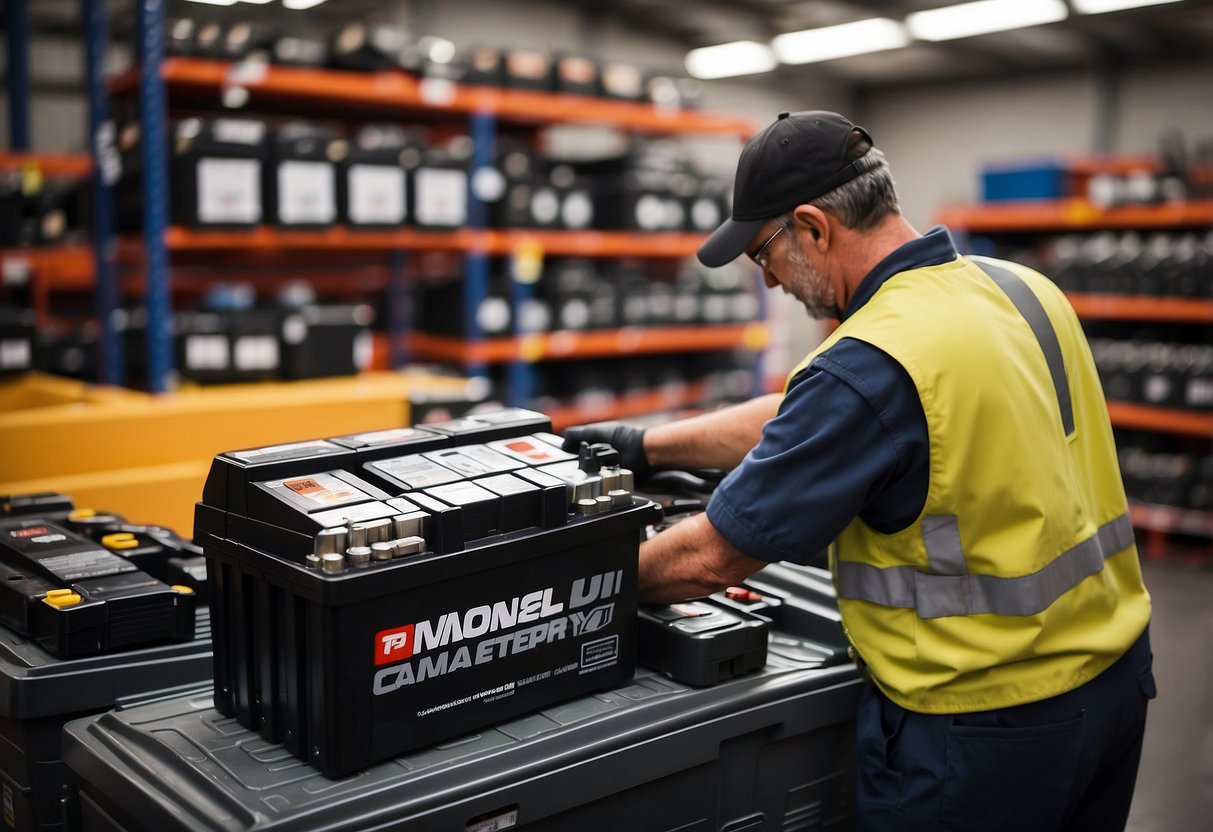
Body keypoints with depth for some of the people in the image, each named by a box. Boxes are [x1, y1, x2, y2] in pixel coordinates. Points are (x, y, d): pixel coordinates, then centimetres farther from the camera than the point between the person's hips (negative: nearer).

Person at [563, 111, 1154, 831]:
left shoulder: (869, 364, -26)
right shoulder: (1023, 287, 2)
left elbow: (710, 560, -19)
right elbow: (808, 424, 10)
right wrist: (648, 445, 13)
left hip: (987, 717, -8)